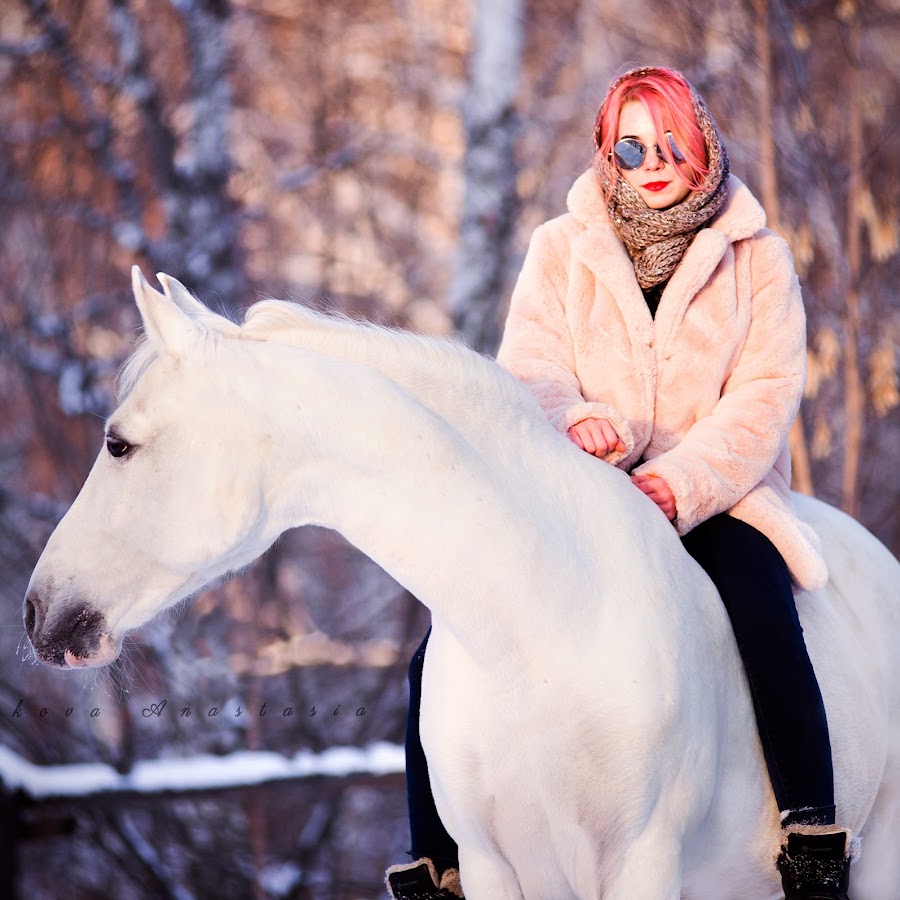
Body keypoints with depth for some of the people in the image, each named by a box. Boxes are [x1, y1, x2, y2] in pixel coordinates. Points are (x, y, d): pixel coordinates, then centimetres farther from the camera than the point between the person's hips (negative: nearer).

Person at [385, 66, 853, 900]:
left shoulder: (756, 257, 6)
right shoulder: (560, 250, 9)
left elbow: (763, 399, -4)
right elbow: (528, 368, -2)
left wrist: (677, 485, -20)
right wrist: (571, 417, -27)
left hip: (711, 496, -2)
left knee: (766, 619, -33)